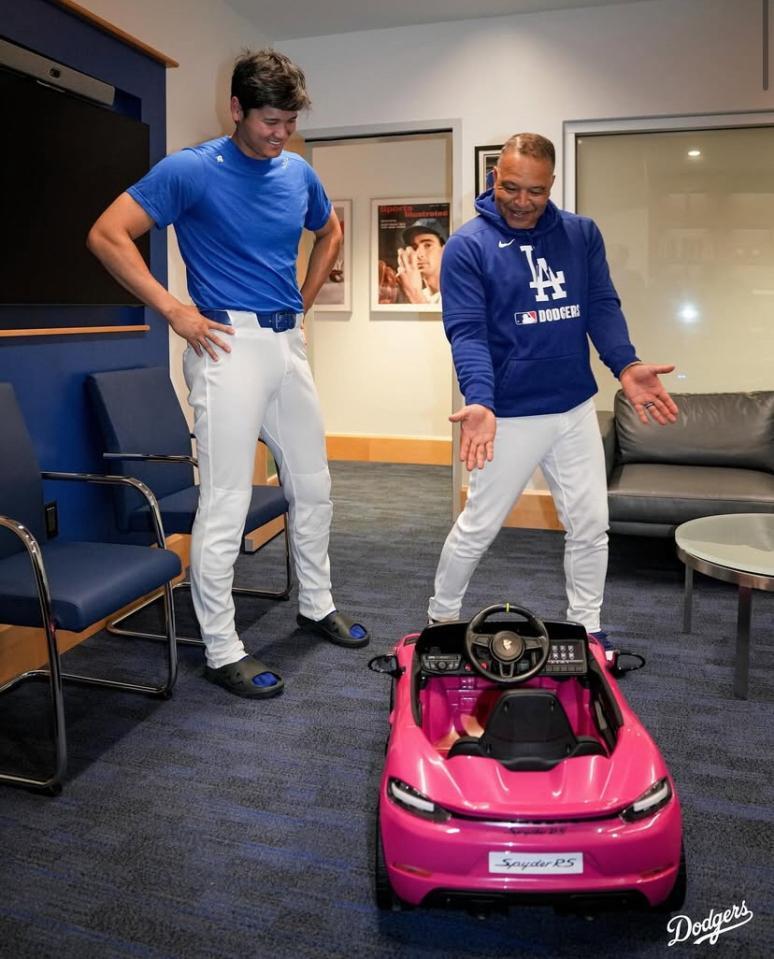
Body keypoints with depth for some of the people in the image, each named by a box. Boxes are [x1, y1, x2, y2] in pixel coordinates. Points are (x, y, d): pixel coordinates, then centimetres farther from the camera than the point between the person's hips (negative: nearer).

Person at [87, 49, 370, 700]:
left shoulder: (299, 174, 11)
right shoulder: (190, 170, -6)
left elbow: (330, 233, 30)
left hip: (289, 341, 7)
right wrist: (174, 310, -12)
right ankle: (222, 651, 8)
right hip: (229, 344, -7)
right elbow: (107, 236, -8)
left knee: (313, 486, 14)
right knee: (226, 504, -5)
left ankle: (317, 606, 33)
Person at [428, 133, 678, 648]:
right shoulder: (468, 247, -8)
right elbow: (467, 332, -16)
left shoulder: (583, 234, 5)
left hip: (576, 409, 5)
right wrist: (480, 401, -32)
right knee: (478, 526, 6)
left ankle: (587, 628, 31)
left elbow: (603, 306, 2)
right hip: (510, 416, -4)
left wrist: (625, 364, -17)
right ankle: (441, 618, 28)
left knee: (590, 525, 11)